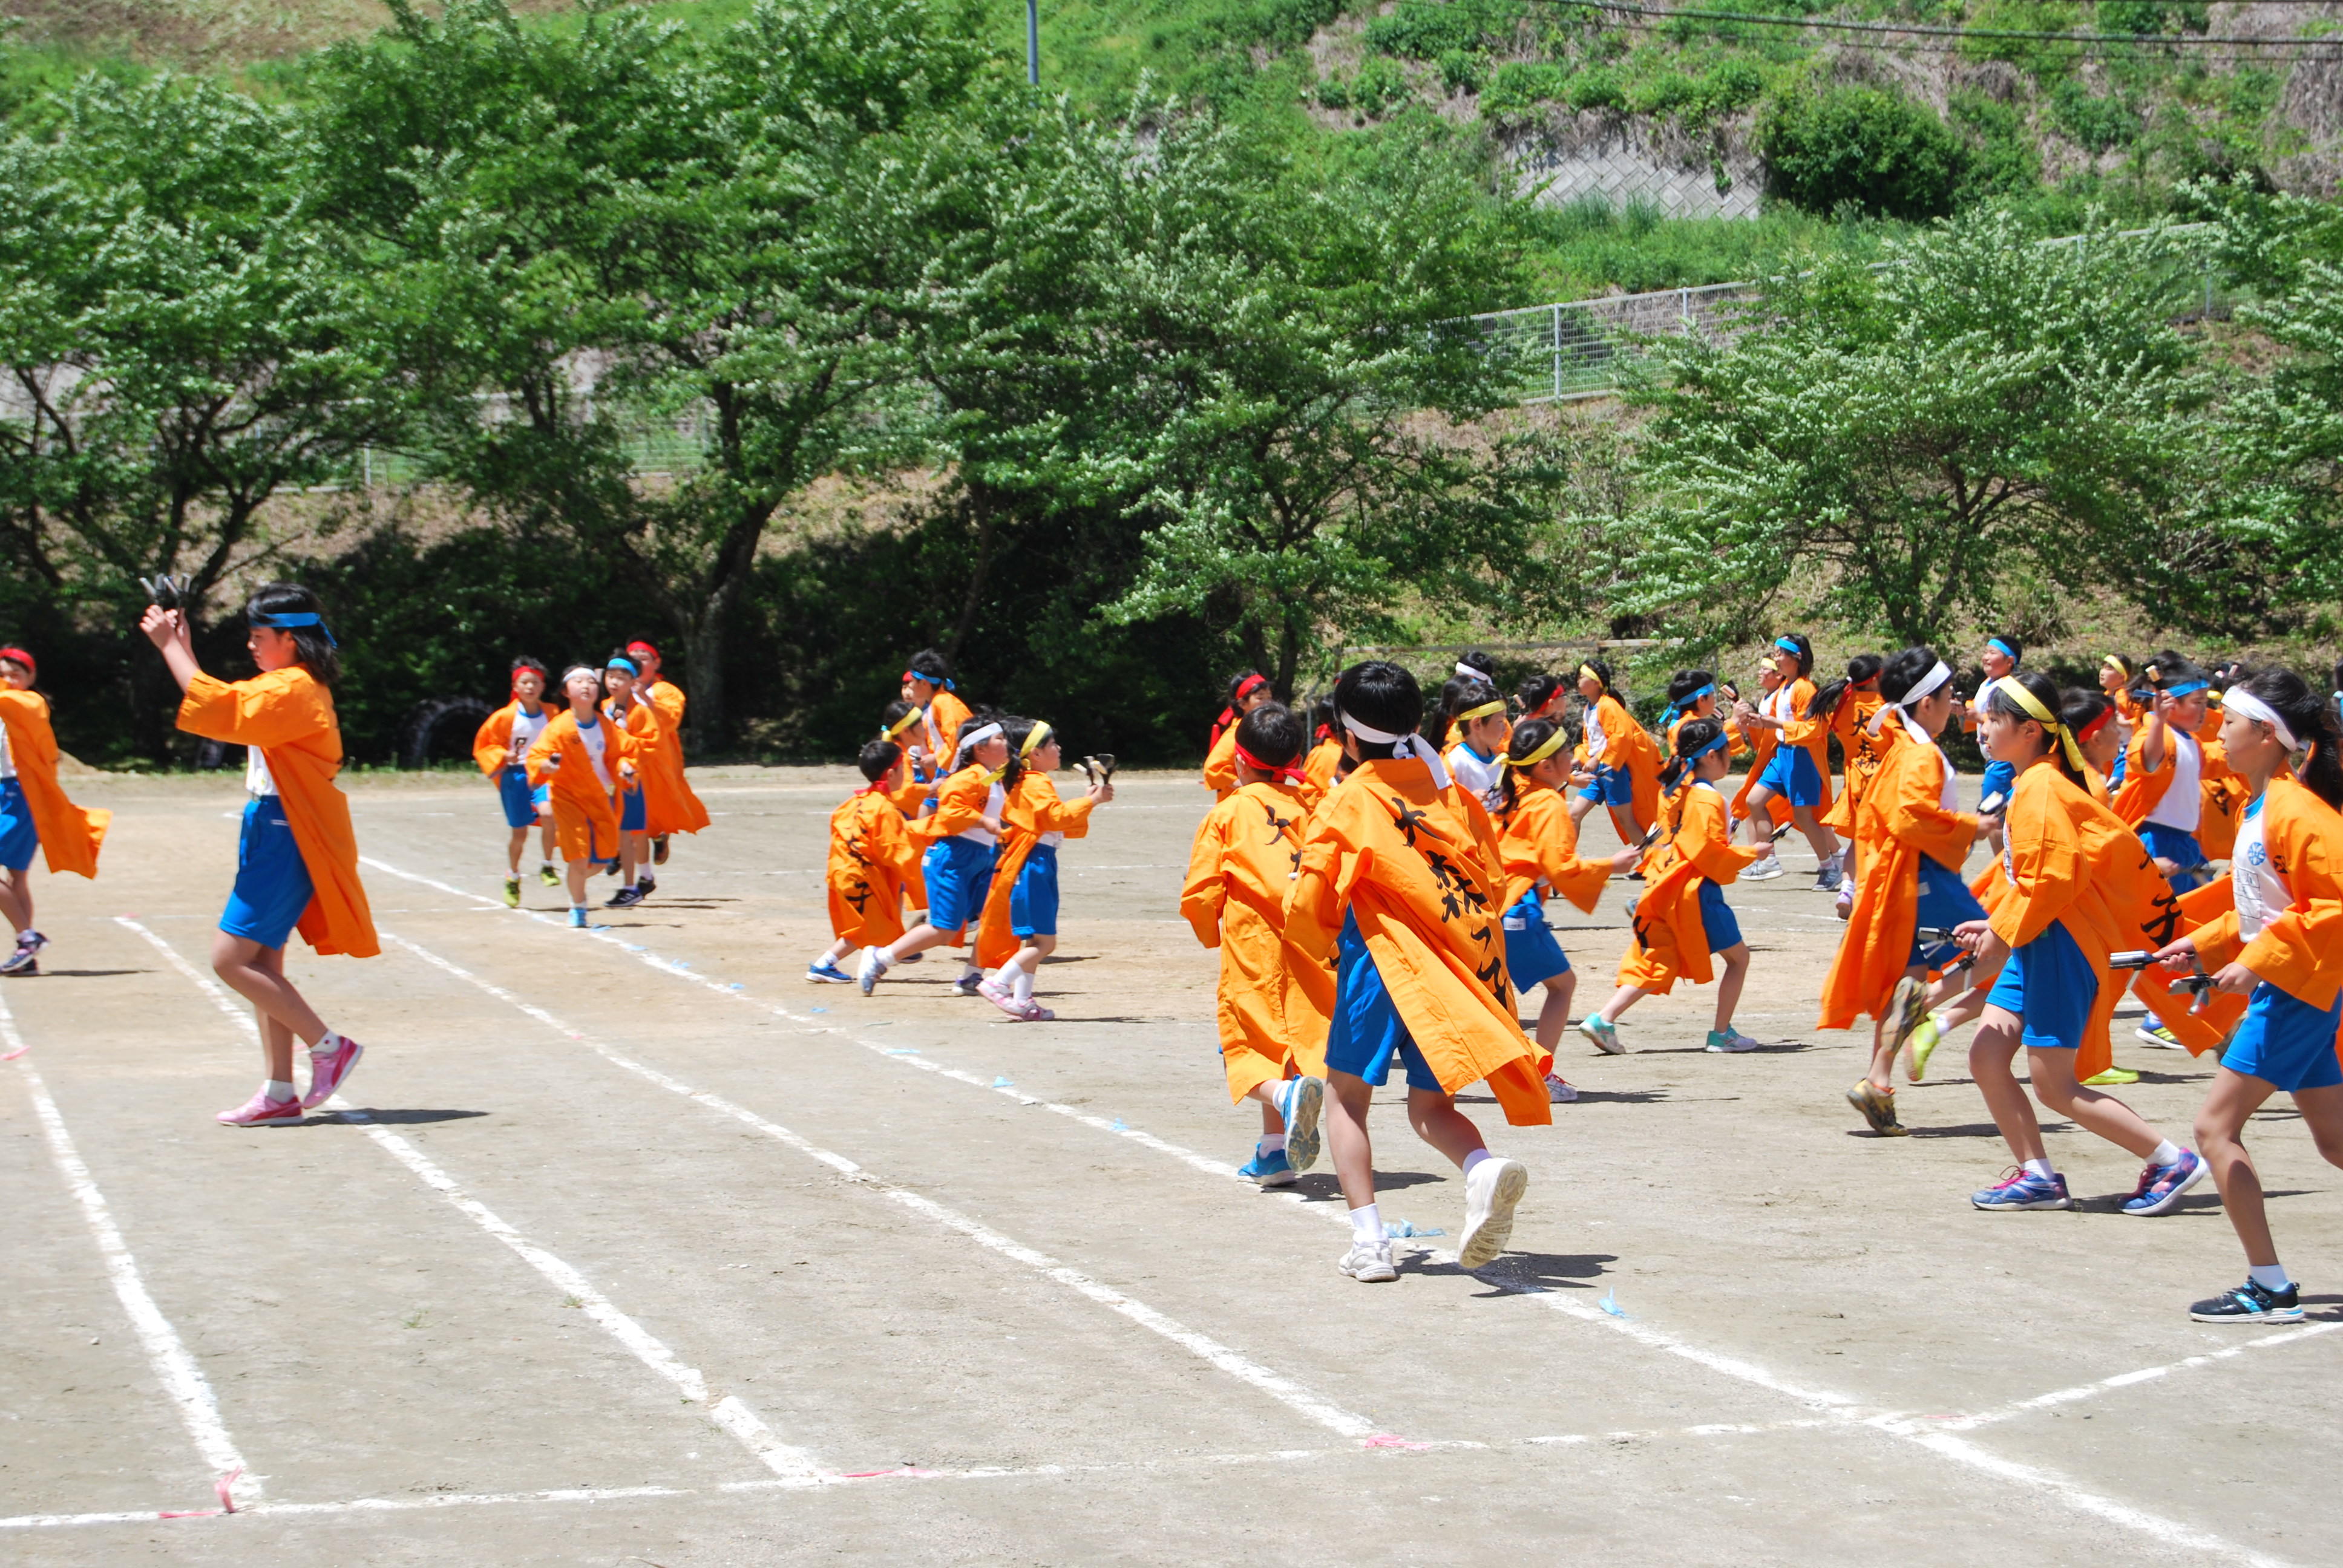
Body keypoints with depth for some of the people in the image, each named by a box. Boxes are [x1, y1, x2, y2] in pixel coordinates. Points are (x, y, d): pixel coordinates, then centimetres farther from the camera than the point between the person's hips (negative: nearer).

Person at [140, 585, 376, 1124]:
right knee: (262, 964, 9)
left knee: (230, 959, -11)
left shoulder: (292, 689, -16)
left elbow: (217, 705, -24)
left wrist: (170, 646, -16)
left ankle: (330, 1046, -4)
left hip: (286, 840, -11)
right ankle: (280, 1094, 11)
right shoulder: (284, 687, 17)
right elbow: (224, 701, 23)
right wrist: (183, 647, 16)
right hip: (270, 832, 11)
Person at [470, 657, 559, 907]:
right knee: (518, 832, 3)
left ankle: (546, 866, -8)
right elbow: (483, 746, 1)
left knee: (548, 814, -28)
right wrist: (503, 756, -14)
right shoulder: (505, 717, -6)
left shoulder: (551, 715, 0)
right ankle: (513, 878, 29)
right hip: (515, 776, -1)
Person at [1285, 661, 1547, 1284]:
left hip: (1382, 957, -4)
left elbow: (1310, 904, -4)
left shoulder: (1349, 801, -4)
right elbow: (1490, 874, 11)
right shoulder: (1451, 791, 9)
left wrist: (1319, 946, 17)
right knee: (1430, 1106, 12)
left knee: (1347, 1094, 11)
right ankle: (1484, 1168, -20)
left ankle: (1368, 1238, -1)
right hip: (1462, 965, 4)